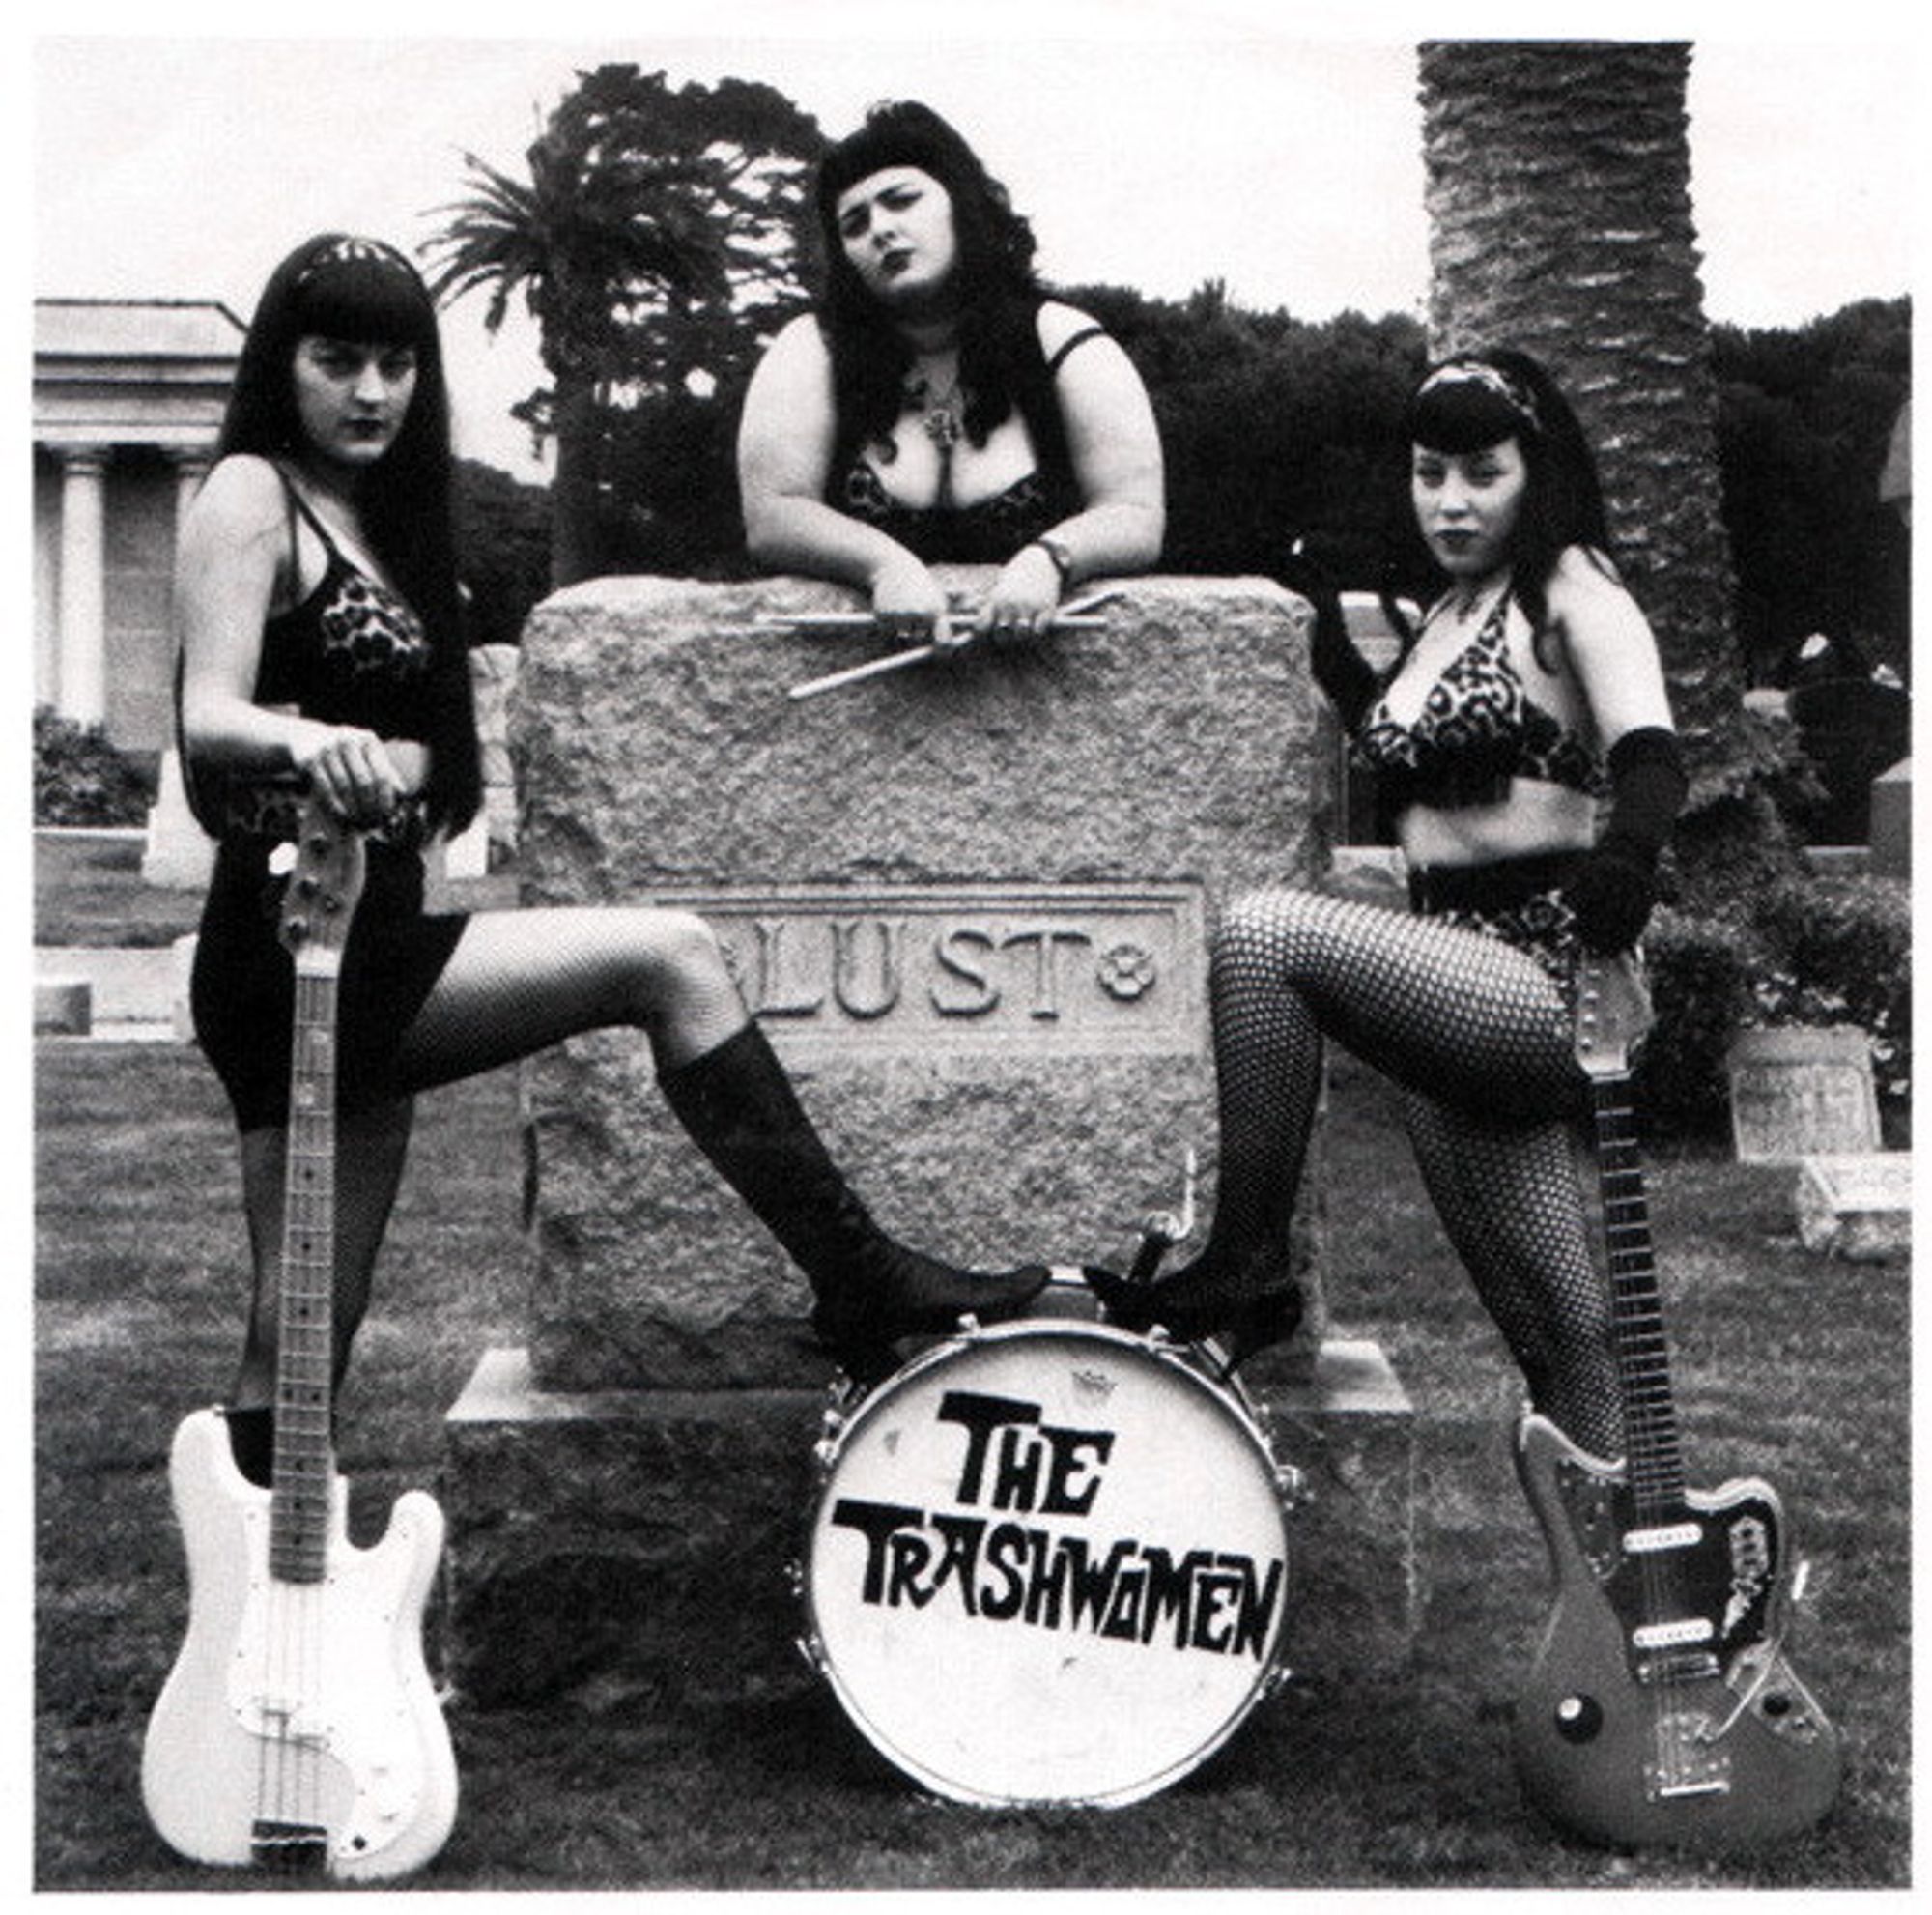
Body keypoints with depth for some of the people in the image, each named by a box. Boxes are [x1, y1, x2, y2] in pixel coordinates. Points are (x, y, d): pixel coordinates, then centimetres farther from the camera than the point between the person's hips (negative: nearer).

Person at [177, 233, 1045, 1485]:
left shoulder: (380, 516, 20)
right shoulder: (252, 497, -5)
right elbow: (208, 717, -21)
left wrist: (383, 758, 1)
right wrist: (308, 739, -39)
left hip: (368, 954, 9)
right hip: (297, 955, -9)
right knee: (668, 958, -15)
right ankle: (863, 1280, -10)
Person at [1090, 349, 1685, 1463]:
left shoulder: (1572, 590, -4)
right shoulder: (1447, 615, 18)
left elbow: (1649, 750, -21)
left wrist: (1629, 844, -41)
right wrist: (1329, 639, 26)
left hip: (1540, 980, -8)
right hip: (1458, 995, 8)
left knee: (1266, 931, -26)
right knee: (1566, 1339, 9)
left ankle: (1247, 1267, -16)